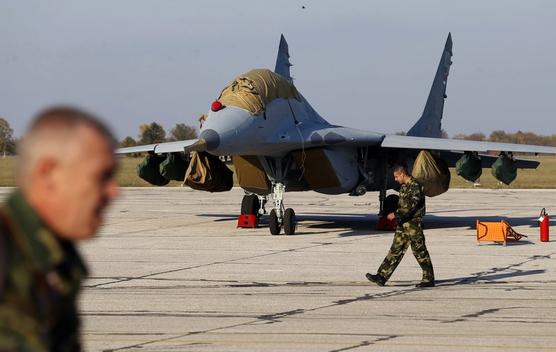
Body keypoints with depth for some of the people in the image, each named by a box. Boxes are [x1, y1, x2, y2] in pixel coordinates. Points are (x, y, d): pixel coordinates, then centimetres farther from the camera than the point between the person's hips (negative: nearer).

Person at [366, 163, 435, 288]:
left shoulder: (415, 186, -15)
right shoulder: (404, 186, 13)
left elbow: (411, 205, -23)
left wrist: (396, 214, -23)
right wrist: (397, 216, 17)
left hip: (413, 225, -9)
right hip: (403, 225, 9)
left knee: (420, 252, -2)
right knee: (395, 250, 6)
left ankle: (429, 279, 6)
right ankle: (382, 276, 3)